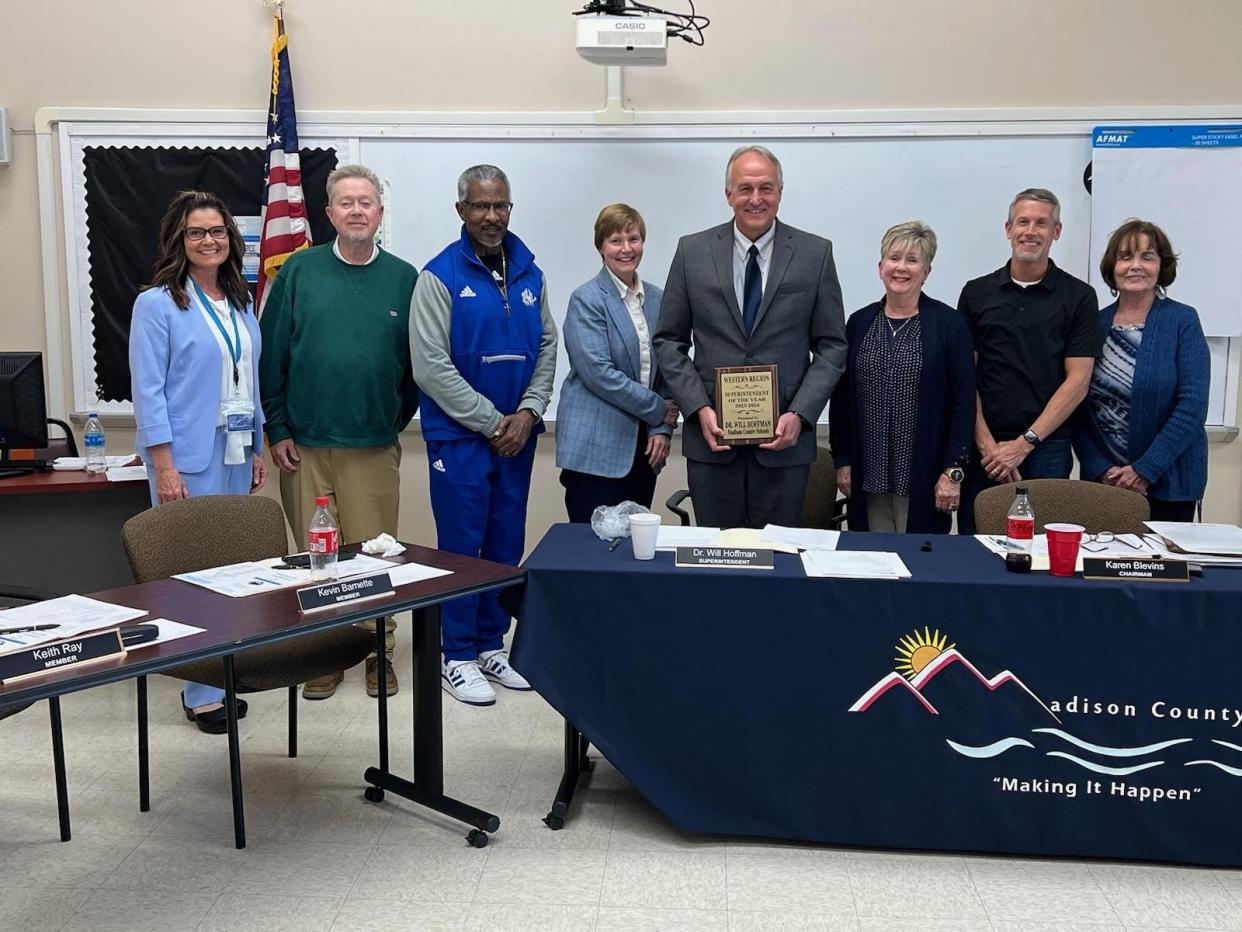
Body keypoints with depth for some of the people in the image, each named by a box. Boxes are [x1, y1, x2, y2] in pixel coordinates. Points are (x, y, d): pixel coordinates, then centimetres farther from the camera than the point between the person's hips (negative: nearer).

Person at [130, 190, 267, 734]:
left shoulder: (240, 303, 13)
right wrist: (164, 466, -15)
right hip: (189, 459, -6)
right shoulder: (157, 304, -5)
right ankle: (201, 693, 6)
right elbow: (148, 390, -9)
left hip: (236, 456, 6)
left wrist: (258, 450, 14)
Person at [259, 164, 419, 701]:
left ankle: (379, 653, 19)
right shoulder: (299, 272, 2)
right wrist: (277, 430, -1)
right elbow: (271, 354, 2)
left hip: (375, 448, 0)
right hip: (305, 444, 0)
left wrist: (396, 420, 8)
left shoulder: (404, 278, 4)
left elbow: (418, 361, 10)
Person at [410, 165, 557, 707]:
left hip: (518, 433, 5)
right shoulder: (440, 276, -9)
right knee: (461, 547, 1)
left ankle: (492, 646, 26)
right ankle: (457, 657, 14)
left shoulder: (529, 273, 8)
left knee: (506, 544, 12)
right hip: (459, 434, -5)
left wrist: (528, 411, -4)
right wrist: (493, 423, -12)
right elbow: (431, 366, -13)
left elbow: (547, 347, 12)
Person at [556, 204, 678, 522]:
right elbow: (598, 372, -16)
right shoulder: (586, 299, -7)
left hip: (642, 446, 6)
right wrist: (658, 410, -10)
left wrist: (662, 428, 0)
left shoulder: (656, 299, 11)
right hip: (597, 448, -6)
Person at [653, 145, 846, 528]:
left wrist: (799, 415, -9)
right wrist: (699, 409, -7)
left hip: (784, 438, 0)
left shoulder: (816, 253, 2)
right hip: (713, 436, 1)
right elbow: (669, 341, 5)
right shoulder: (692, 251, 3)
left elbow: (831, 346, 3)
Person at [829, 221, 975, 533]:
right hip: (868, 475, 3)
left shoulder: (949, 324, -1)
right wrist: (842, 460, 6)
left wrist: (953, 470, -10)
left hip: (923, 476, -3)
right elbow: (841, 397, 11)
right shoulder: (860, 322, 9)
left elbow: (963, 401, -4)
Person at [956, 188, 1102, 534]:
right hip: (983, 448, 1)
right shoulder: (977, 293, 7)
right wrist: (986, 444, -6)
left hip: (1047, 449, -1)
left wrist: (1025, 443, -10)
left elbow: (1077, 380, -3)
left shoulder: (1079, 297, 3)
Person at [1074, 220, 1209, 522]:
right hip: (1102, 479, 2)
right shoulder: (1094, 324, 4)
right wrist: (1101, 468, -6)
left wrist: (1145, 470, -14)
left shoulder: (1183, 321, -3)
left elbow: (1192, 406, -10)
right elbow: (1077, 407, 4)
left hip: (1167, 483, -2)